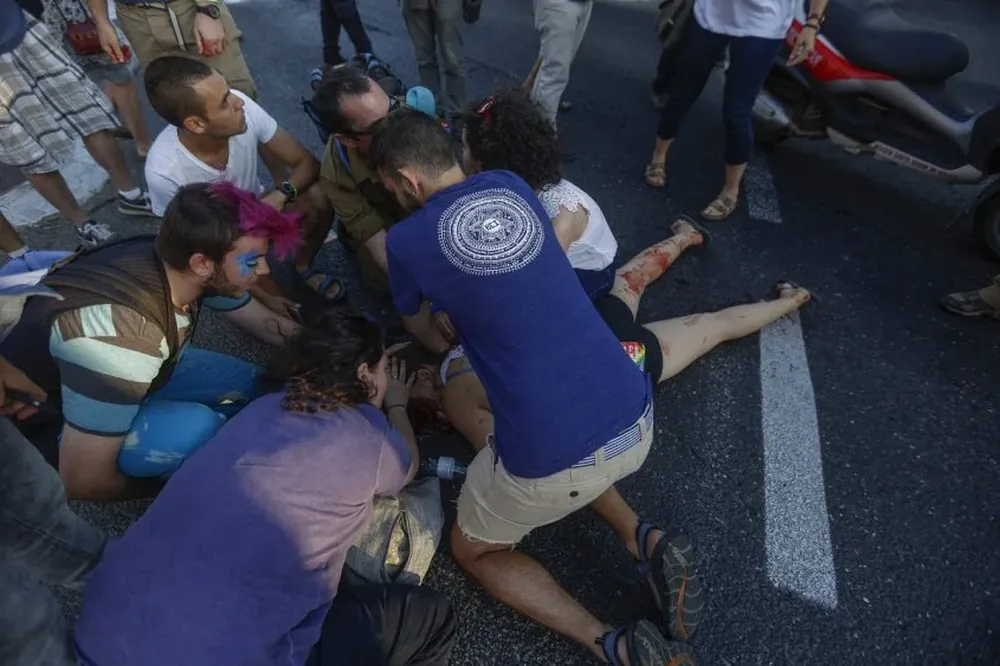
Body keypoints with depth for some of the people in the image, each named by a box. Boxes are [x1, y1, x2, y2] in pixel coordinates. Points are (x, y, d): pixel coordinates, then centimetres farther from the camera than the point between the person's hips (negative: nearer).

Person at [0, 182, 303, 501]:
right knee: (198, 427, -31)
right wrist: (168, 486, -13)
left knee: (247, 382, -5)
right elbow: (82, 481, -31)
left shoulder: (174, 261, -18)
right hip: (45, 425, -7)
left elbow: (265, 321, 0)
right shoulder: (122, 334, -40)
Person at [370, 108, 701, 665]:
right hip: (638, 421, 6)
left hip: (555, 457, -6)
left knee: (474, 550, 26)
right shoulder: (513, 186, 10)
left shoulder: (407, 240, -3)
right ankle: (644, 540, 19)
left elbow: (418, 327, 19)